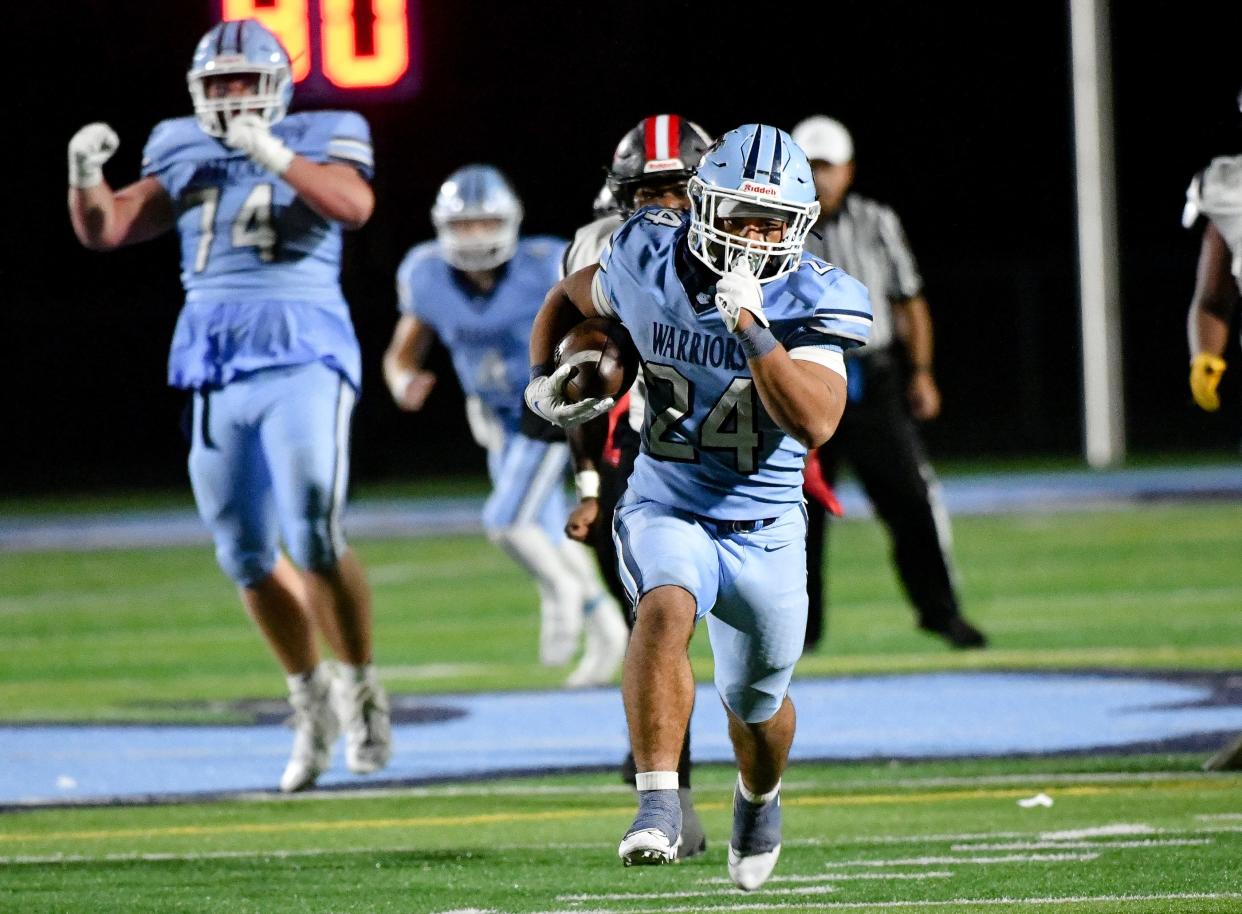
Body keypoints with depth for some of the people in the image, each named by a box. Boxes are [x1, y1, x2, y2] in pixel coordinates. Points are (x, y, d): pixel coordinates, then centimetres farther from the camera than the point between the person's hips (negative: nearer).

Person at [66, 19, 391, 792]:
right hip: (217, 374, 5)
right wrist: (86, 174, -11)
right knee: (248, 556, 6)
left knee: (314, 538, -17)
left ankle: (361, 687, 3)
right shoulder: (186, 160, 13)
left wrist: (273, 155, -28)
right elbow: (106, 229, 8)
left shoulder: (319, 143, 1)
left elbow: (354, 205, -20)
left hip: (303, 358, -5)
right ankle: (311, 699, 24)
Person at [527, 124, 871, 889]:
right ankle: (659, 805, -34)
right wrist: (544, 376, -1)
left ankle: (760, 799, 52)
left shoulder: (808, 304, -17)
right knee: (667, 609, -34)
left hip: (763, 530, 0)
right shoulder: (651, 266, -10)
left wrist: (753, 329, -39)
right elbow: (572, 296, 14)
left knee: (756, 704, 17)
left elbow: (815, 424, -32)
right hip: (667, 511, 0)